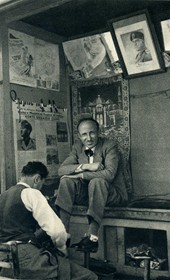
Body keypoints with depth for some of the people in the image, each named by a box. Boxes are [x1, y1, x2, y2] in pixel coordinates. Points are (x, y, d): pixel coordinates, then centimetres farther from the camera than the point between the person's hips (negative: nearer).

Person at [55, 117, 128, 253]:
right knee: (66, 181, -19)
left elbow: (109, 173, -25)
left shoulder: (109, 145, -11)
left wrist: (81, 175, -22)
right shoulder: (77, 147, 5)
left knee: (97, 181, -36)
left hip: (112, 194, -5)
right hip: (87, 193, 5)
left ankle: (92, 236, -37)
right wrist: (85, 166, -21)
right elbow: (61, 170, -5)